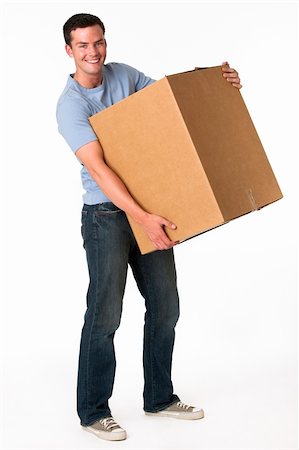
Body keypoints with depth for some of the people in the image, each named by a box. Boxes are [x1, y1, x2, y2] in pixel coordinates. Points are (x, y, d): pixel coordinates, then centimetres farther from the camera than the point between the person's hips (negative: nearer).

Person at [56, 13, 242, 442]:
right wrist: (144, 218, -34)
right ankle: (93, 411, 12)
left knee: (165, 306, 11)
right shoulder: (70, 105, -15)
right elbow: (98, 169, -25)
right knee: (105, 314, -3)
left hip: (149, 208, 7)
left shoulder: (123, 74, 5)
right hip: (107, 214, -7)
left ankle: (160, 398, 26)